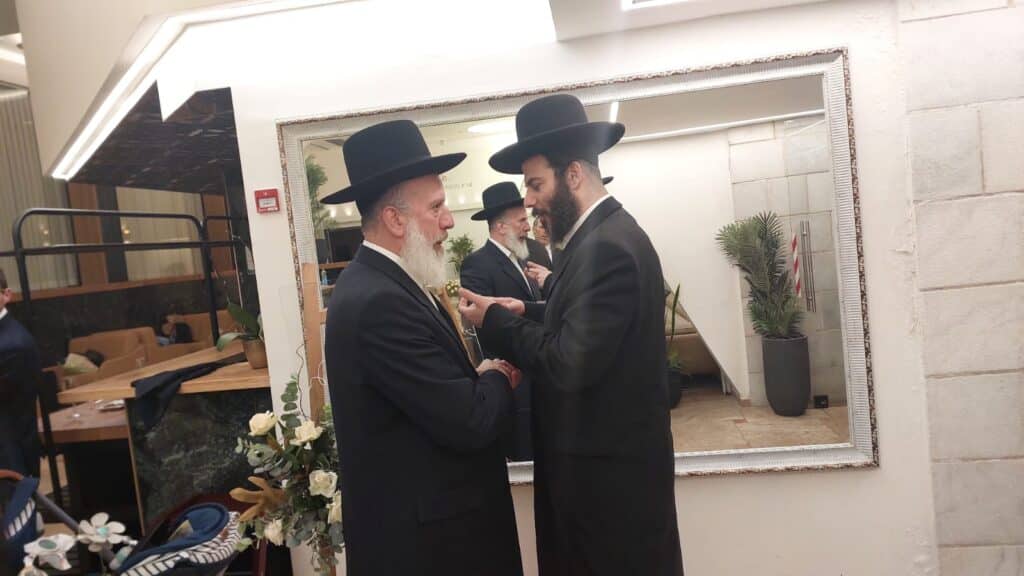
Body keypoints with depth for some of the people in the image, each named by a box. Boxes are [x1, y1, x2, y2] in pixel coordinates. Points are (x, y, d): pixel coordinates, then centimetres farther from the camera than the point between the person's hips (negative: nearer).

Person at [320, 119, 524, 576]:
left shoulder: (381, 283, 5)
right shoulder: (379, 301, -27)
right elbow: (468, 421, -27)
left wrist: (479, 377, -9)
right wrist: (499, 378, -8)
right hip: (425, 530, -9)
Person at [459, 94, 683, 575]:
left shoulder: (609, 246, -22)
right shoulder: (600, 236, 9)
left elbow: (572, 363, -26)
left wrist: (496, 322, -14)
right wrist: (524, 316, -1)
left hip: (609, 469, -9)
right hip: (602, 458, 9)